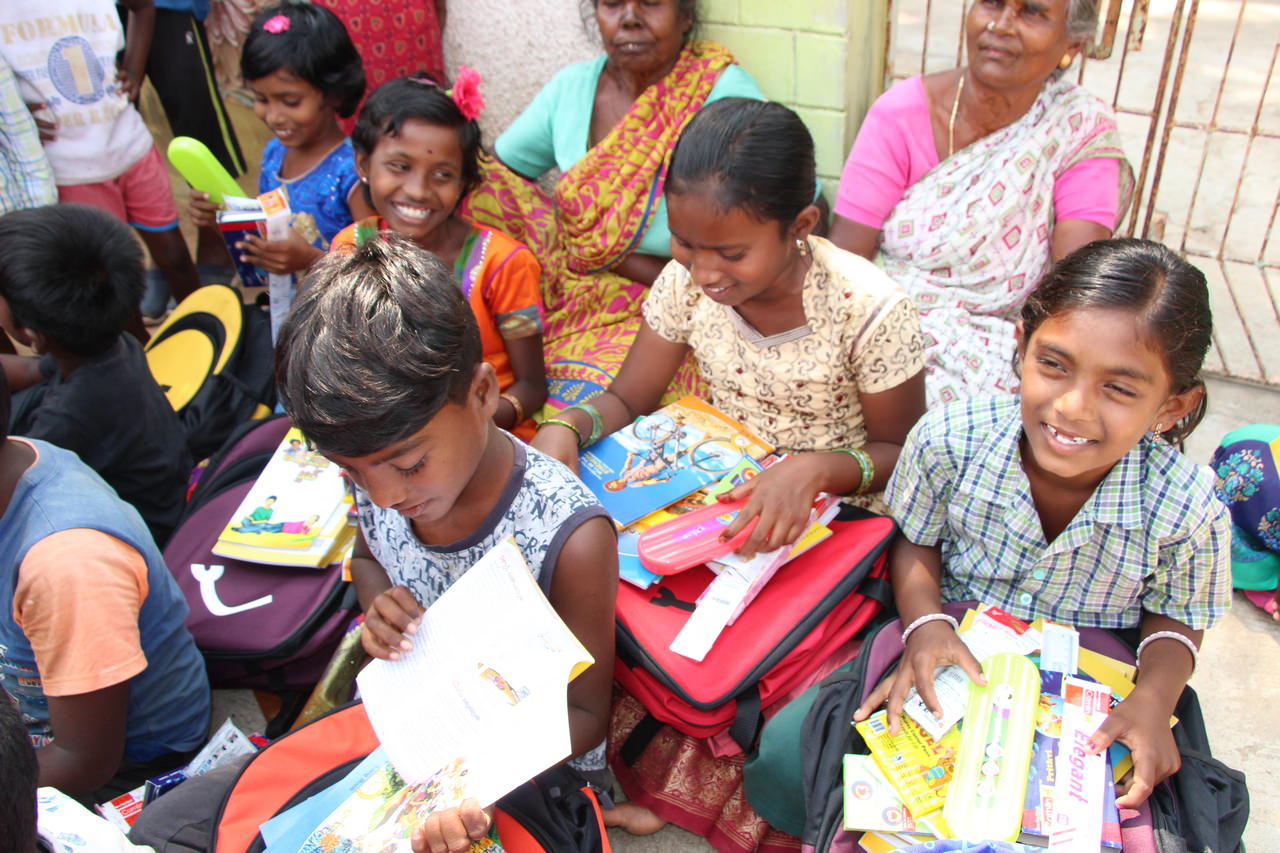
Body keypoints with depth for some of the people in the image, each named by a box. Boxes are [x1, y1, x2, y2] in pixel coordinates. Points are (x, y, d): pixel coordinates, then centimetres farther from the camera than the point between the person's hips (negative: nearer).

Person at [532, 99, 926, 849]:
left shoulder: (867, 308, -20)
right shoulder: (688, 281, -9)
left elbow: (902, 454, -10)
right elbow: (628, 400, 0)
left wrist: (817, 467, -31)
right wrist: (566, 427, -22)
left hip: (837, 509, -3)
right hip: (722, 489, 4)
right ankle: (619, 764, 6)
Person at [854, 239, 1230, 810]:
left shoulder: (1188, 510, -21)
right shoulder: (947, 441, -22)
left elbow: (1174, 615, 0)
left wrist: (1154, 699, -19)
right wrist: (926, 624, -20)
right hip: (956, 661, 0)